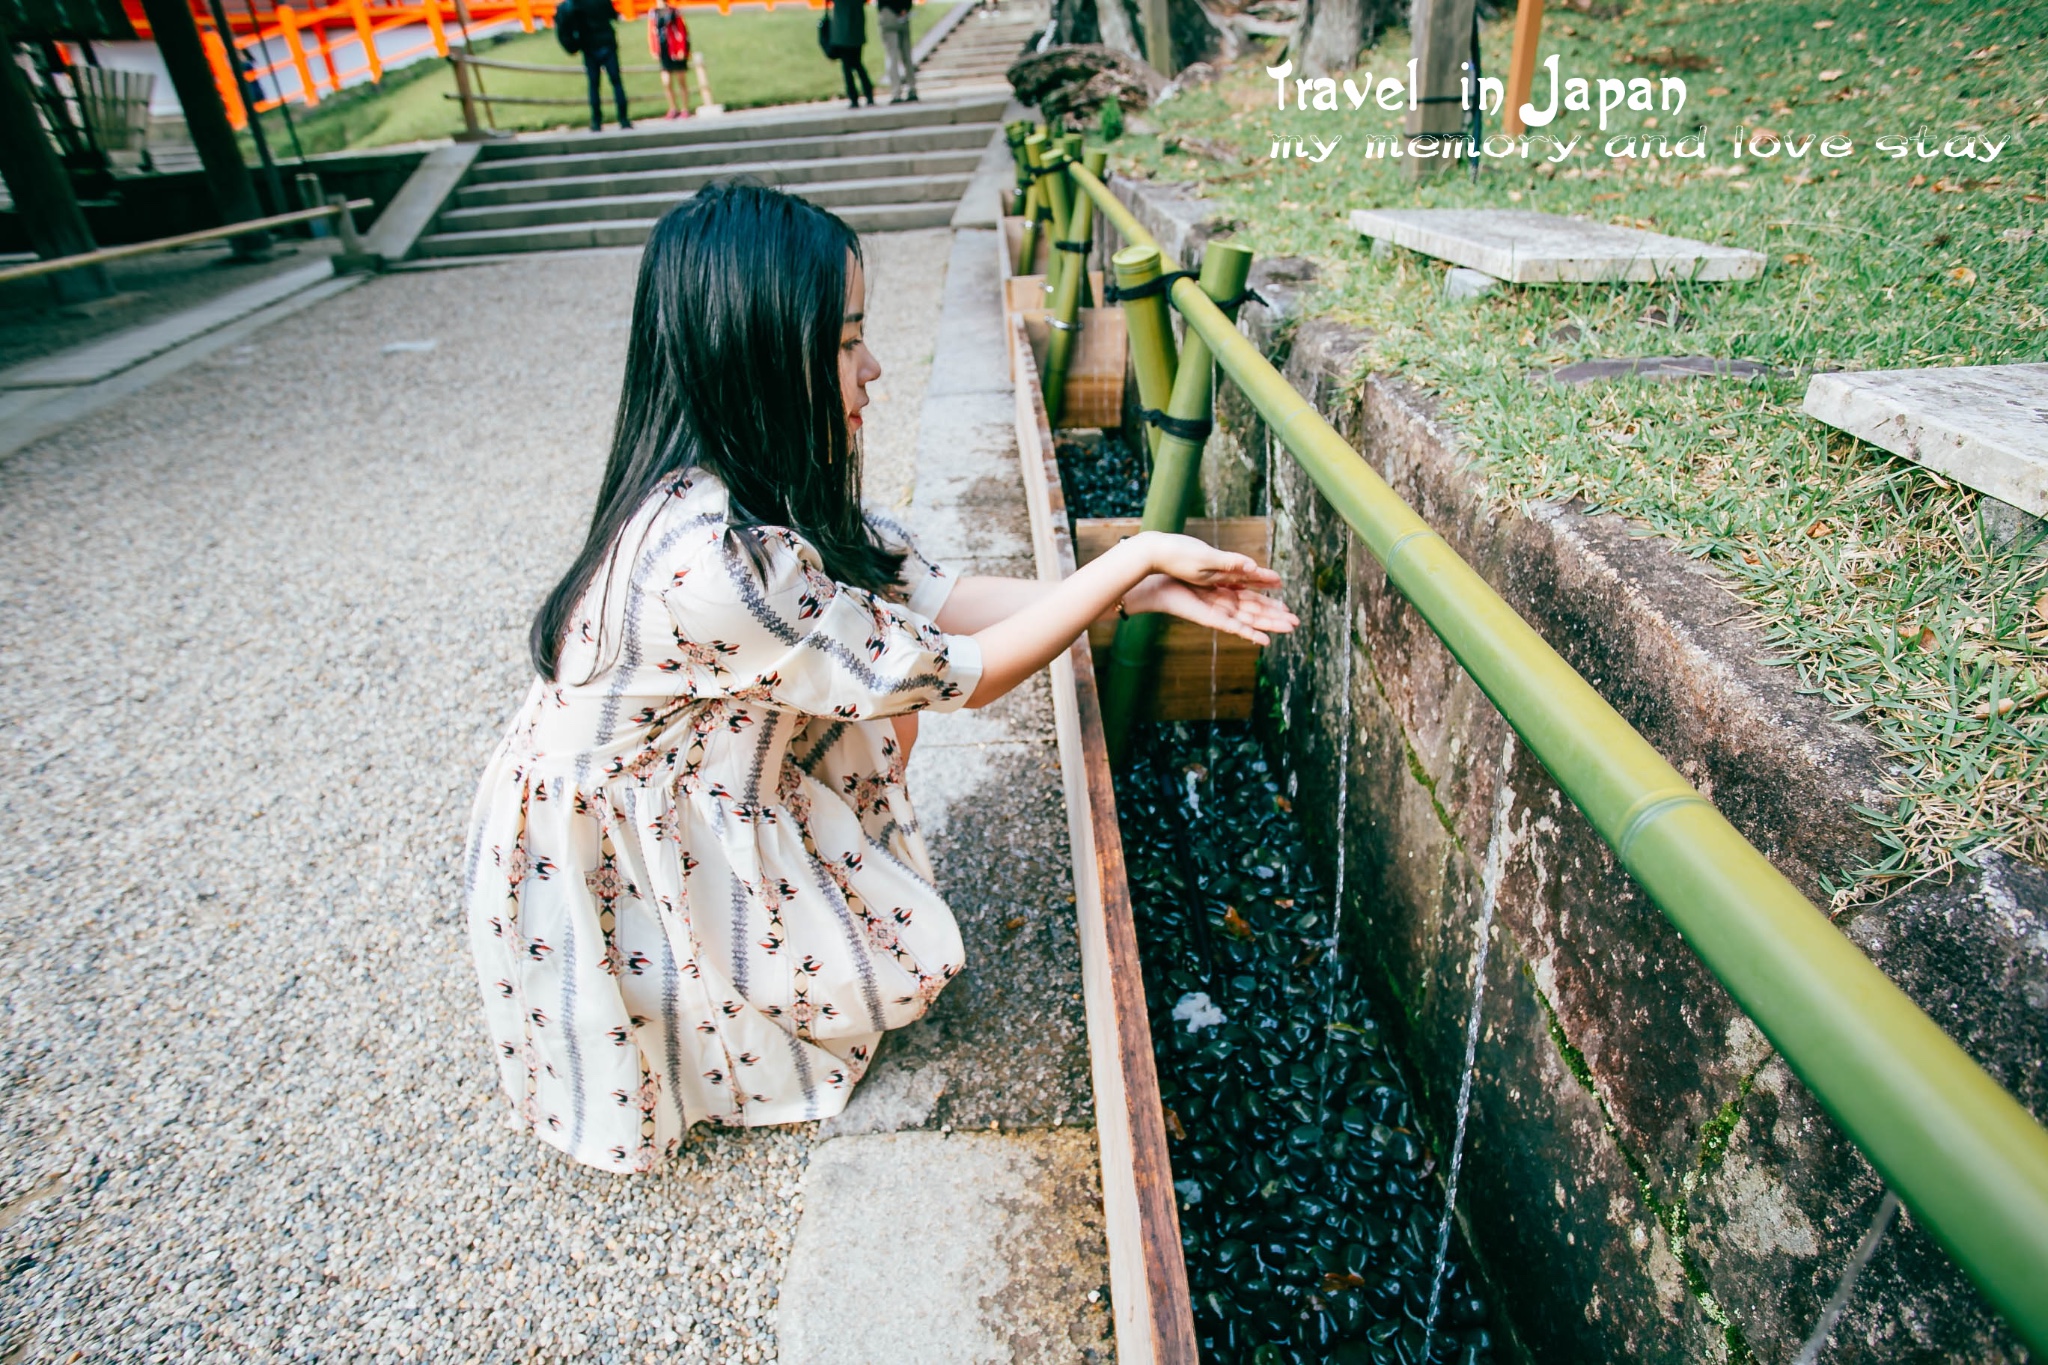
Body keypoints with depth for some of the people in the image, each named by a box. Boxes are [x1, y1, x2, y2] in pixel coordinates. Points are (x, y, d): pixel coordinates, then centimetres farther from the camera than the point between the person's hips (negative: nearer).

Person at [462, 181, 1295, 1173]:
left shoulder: (757, 487, -10)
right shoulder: (714, 555, -37)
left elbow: (931, 596, -7)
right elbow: (954, 675, -27)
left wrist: (1148, 590, -11)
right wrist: (1134, 558, -20)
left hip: (687, 800, 8)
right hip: (596, 870, -8)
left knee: (881, 719, 4)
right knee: (909, 966, -4)